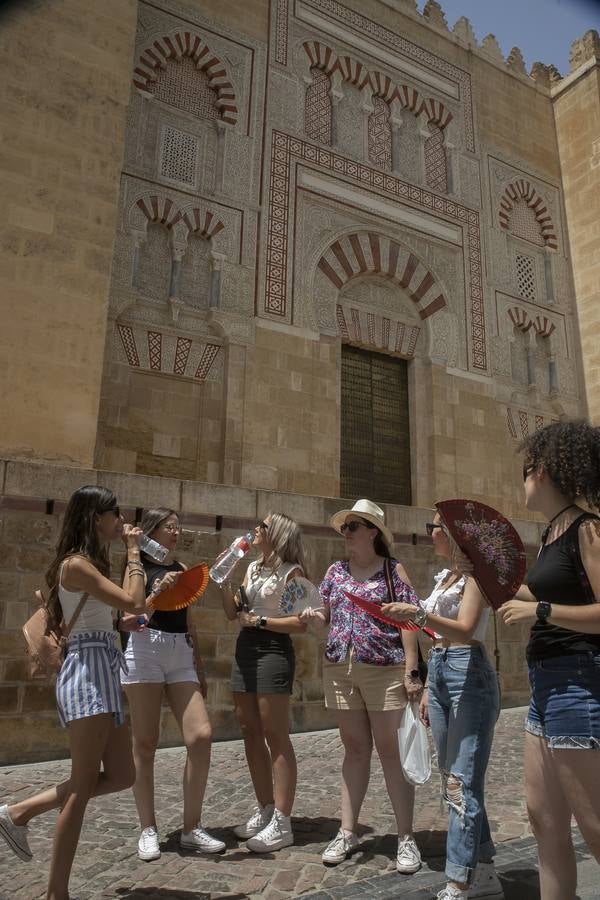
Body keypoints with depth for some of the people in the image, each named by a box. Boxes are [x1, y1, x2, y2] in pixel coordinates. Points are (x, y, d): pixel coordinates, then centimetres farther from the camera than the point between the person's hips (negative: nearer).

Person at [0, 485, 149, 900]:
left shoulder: (88, 564, 17)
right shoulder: (76, 563, -13)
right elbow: (134, 603, -19)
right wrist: (133, 551, -12)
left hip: (103, 674, 10)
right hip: (88, 673, -10)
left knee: (121, 775, 12)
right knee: (84, 787, -1)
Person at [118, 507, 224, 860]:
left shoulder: (182, 570, 15)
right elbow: (126, 621, -9)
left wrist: (200, 669, 19)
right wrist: (158, 590, -21)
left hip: (182, 656, 5)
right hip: (145, 651, -5)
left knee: (201, 736, -6)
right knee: (145, 744, 3)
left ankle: (192, 828, 9)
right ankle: (149, 829, 19)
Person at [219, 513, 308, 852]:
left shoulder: (292, 571, -7)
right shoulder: (252, 568, 15)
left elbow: (301, 624, -13)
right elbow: (232, 613, 13)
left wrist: (260, 621, -13)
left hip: (274, 650, -8)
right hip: (245, 649, 8)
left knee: (276, 736, -3)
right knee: (251, 734, 12)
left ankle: (282, 823, 6)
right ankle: (265, 810, 25)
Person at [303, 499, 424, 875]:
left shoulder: (393, 569, -3)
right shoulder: (335, 571, 10)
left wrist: (411, 671, -12)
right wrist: (313, 615, -6)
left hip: (384, 670, -4)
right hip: (340, 669, 4)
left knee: (390, 749, 2)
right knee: (355, 748, 13)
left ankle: (407, 838, 15)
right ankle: (348, 832, 23)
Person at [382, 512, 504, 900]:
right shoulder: (446, 575, 16)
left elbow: (464, 629, -22)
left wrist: (420, 615, -38)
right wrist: (428, 689, 19)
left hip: (469, 677, -9)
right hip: (440, 674, 9)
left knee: (461, 784, -6)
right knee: (454, 780, 14)